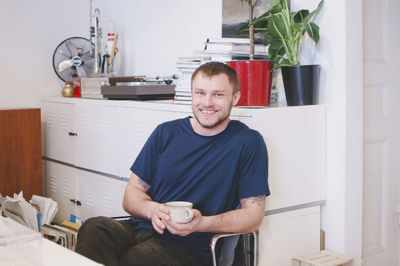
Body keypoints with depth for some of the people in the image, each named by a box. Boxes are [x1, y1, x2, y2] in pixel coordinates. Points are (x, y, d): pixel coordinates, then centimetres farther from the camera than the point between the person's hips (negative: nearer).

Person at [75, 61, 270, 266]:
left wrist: (202, 223, -19)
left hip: (188, 245, -4)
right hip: (141, 229, 4)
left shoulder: (249, 143, 1)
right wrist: (152, 209, -13)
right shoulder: (166, 132, 12)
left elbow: (253, 214, -1)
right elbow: (131, 195, 12)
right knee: (94, 228, -30)